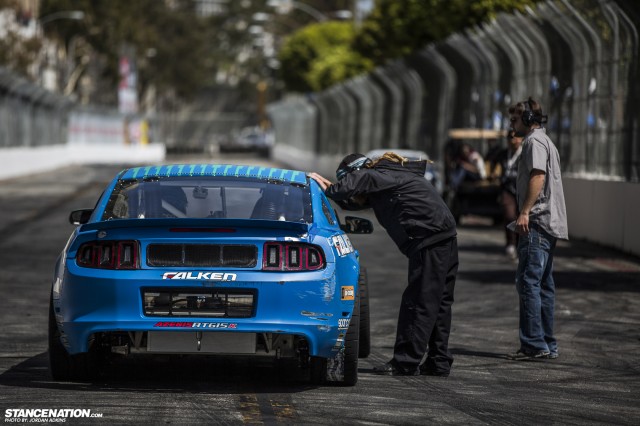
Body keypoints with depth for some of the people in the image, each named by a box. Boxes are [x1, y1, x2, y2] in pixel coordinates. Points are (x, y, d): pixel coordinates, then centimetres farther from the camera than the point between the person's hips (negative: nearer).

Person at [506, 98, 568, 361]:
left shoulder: (535, 141, -6)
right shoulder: (546, 141, 25)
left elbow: (538, 176, -18)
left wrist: (525, 212, -23)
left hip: (537, 222, -11)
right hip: (550, 222, 11)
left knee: (528, 282, -13)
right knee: (544, 284, 11)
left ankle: (533, 344, -17)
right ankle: (548, 345, 12)